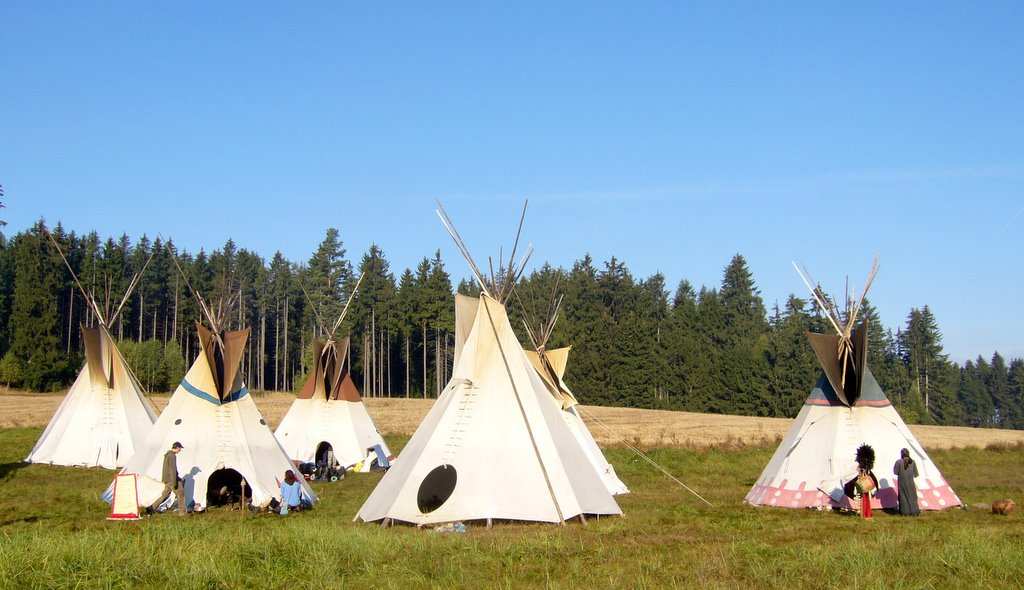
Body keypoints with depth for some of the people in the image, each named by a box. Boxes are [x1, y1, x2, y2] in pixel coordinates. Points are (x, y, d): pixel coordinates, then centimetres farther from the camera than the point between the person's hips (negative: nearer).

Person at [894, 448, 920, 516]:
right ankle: (914, 511, 12)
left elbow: (895, 472, -4)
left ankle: (905, 512, 3)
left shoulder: (899, 462, -10)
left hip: (902, 482, -2)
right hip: (910, 481, 2)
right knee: (912, 495, 11)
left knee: (903, 496, 5)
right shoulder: (912, 462, -2)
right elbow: (915, 474, 4)